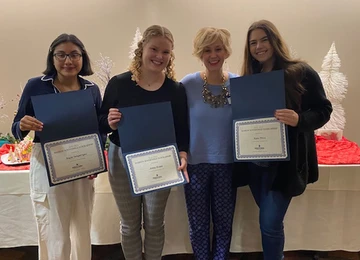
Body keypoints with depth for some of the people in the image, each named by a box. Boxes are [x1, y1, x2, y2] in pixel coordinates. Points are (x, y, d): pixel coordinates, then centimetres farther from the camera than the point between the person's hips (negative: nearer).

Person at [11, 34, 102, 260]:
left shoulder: (92, 90, 3)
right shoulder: (36, 86, -5)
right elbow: (17, 131, 0)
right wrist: (23, 125, -23)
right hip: (47, 168, -3)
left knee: (83, 234, 16)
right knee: (55, 239, 2)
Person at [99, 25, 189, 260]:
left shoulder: (176, 89, -5)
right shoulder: (119, 83, -6)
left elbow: (182, 131, -4)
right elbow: (102, 125, 0)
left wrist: (182, 156, -21)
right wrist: (110, 124, -22)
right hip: (122, 160, 0)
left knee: (155, 224, 16)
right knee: (129, 225, 16)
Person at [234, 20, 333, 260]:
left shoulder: (301, 72, -6)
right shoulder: (249, 78, 8)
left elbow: (324, 110, -7)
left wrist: (299, 120, -25)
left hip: (284, 161, -5)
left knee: (270, 223, -2)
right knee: (270, 221, 17)